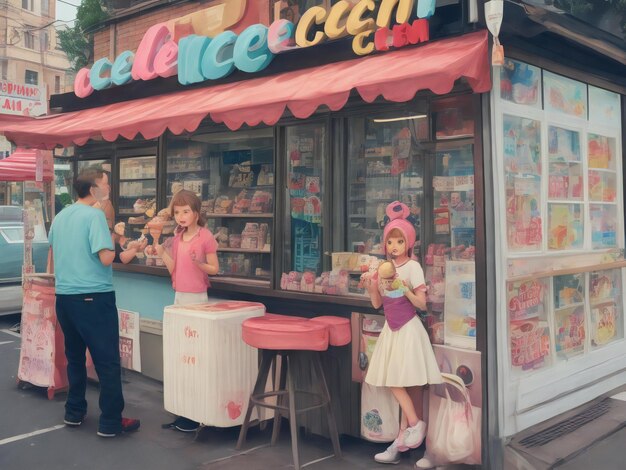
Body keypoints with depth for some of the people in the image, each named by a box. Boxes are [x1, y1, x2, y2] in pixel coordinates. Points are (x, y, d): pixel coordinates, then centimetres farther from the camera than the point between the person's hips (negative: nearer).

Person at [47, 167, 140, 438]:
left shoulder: (60, 217, 11)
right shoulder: (95, 215, -13)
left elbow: (52, 261, 21)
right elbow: (106, 258, -20)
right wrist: (114, 239, -2)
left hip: (64, 297, 8)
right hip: (93, 297, -8)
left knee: (74, 356, 19)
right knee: (108, 361, -1)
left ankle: (74, 412, 29)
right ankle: (111, 422, 3)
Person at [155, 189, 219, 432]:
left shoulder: (206, 236, -10)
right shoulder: (177, 238, 10)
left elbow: (214, 268, -9)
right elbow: (173, 269, 9)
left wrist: (198, 262, -26)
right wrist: (161, 251, -3)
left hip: (197, 297, -7)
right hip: (179, 295, 7)